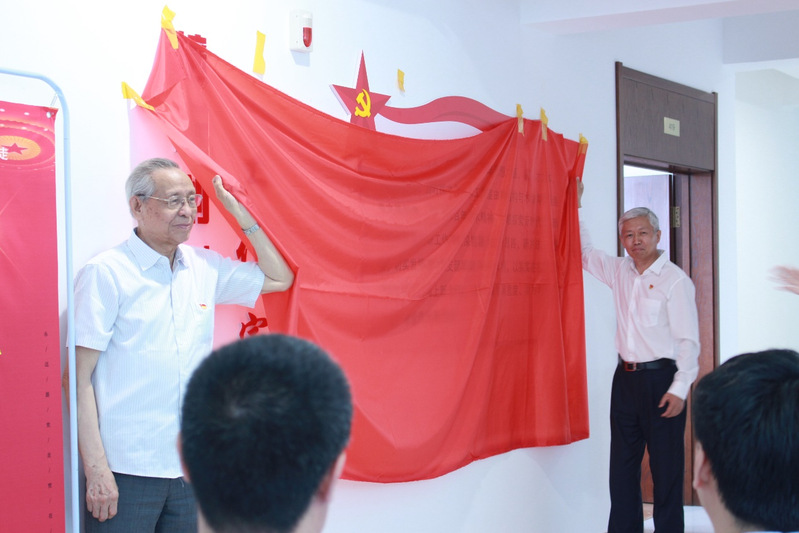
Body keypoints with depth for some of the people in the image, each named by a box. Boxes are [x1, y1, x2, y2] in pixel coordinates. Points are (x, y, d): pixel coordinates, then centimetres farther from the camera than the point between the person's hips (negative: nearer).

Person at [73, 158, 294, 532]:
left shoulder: (205, 267, 11)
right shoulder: (105, 273, -6)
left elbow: (279, 279, 23)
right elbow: (80, 377, -9)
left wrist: (241, 214, 13)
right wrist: (95, 468, -14)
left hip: (190, 468, 5)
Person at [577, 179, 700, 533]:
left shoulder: (674, 280, -9)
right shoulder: (619, 272, 9)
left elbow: (688, 340, -11)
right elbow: (585, 252, 24)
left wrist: (680, 388, -16)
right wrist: (575, 207, 18)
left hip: (660, 378, -6)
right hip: (626, 378, 7)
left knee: (666, 467, -1)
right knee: (622, 464, 9)